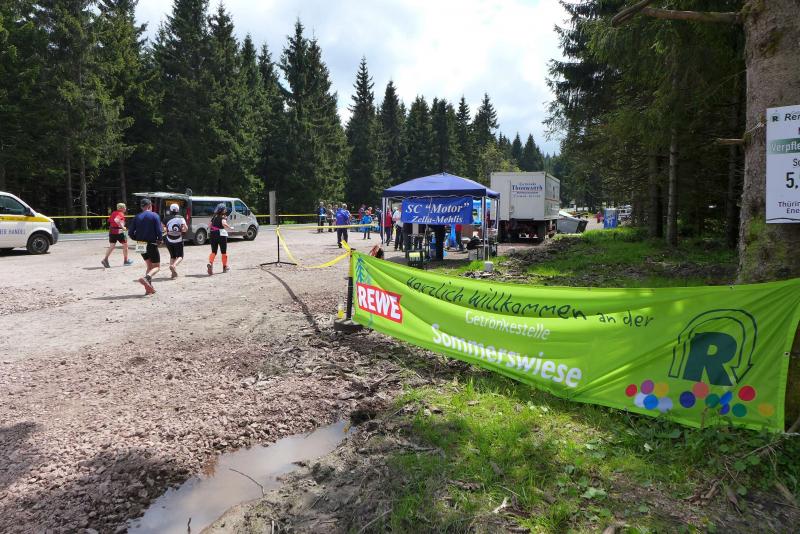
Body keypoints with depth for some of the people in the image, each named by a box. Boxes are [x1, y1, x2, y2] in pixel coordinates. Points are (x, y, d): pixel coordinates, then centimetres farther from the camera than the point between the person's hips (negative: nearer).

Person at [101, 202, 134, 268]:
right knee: (125, 245, 10)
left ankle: (105, 259, -9)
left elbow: (109, 220, 19)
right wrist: (122, 227, -24)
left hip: (111, 231, 7)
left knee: (112, 246, 8)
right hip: (119, 231, -7)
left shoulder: (113, 213, 12)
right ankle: (125, 261, 17)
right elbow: (116, 220, -30)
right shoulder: (121, 214, -13)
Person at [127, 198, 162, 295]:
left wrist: (138, 239, 17)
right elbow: (159, 231, -14)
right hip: (152, 244, -5)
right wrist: (159, 240, 3)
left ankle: (149, 288, 10)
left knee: (149, 266, 18)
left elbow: (131, 233, 2)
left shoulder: (137, 217, 6)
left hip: (141, 246, 5)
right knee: (156, 267, 3)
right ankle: (146, 278, -27)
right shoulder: (154, 216, -6)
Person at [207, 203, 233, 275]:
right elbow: (224, 223, -27)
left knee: (213, 251, 8)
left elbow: (209, 225, 10)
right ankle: (225, 267, 21)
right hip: (221, 234, -5)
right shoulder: (223, 216, -8)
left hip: (213, 234, 5)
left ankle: (210, 263, -18)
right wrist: (230, 228, -13)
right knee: (224, 252, 11)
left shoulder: (214, 216, 10)